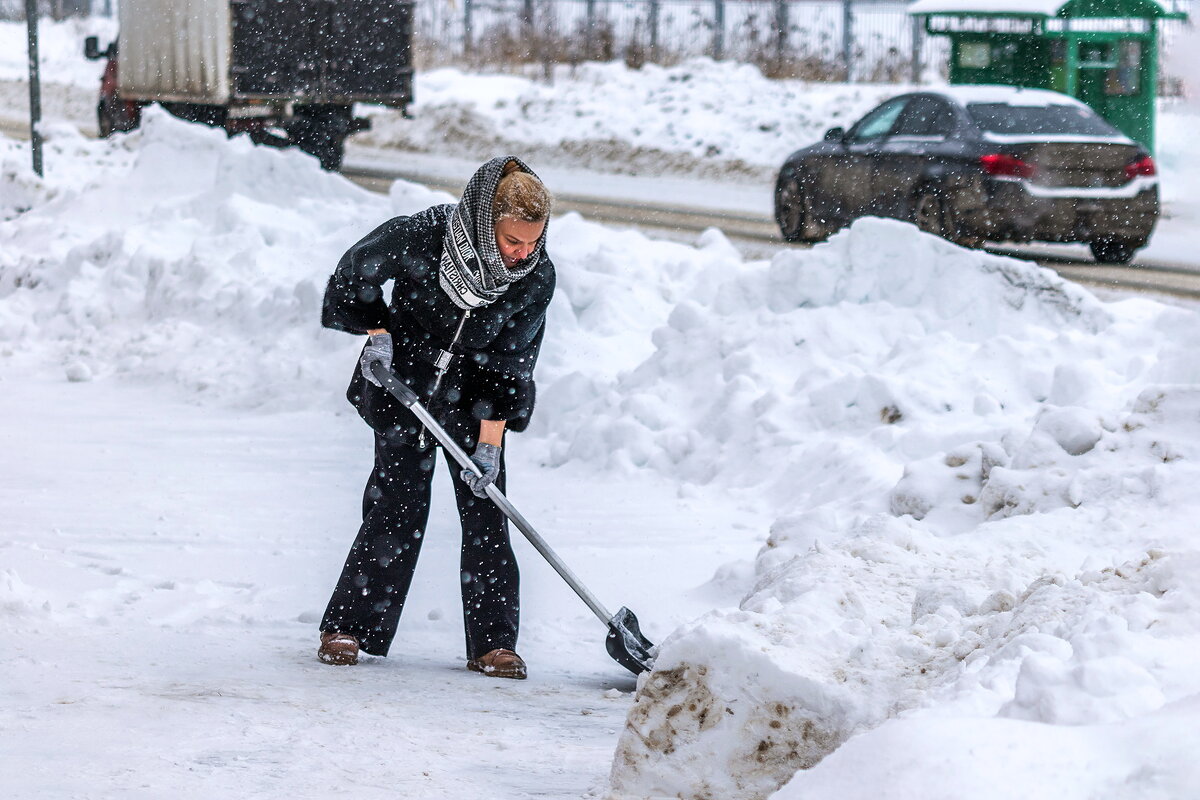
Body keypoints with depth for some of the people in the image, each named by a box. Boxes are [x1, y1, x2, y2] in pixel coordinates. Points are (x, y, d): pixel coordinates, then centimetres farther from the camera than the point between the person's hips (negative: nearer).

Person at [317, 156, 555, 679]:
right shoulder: (419, 238, -26)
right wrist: (377, 332, -15)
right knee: (397, 504, -7)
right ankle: (347, 629, 2)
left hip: (475, 395, 2)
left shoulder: (536, 279, -17)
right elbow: (356, 273, -7)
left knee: (486, 513, -4)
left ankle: (492, 643, 2)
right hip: (403, 380, -2)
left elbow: (510, 363, -11)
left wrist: (490, 440, -16)